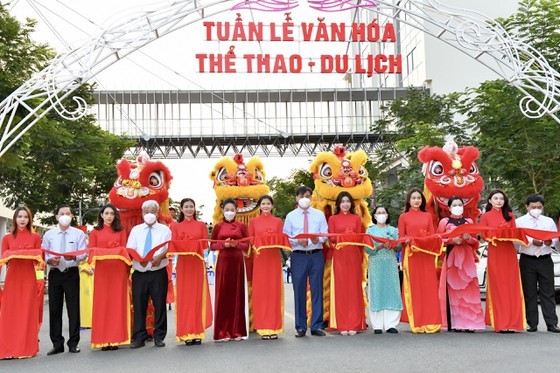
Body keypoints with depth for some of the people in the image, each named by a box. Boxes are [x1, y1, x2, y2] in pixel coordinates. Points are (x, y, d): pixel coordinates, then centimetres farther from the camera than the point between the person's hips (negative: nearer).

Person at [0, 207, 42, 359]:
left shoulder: (35, 237, 6)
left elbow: (39, 259, 6)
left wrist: (35, 256, -15)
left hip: (29, 278, 0)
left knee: (27, 312, 1)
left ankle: (26, 348, 8)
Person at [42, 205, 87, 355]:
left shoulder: (79, 234, 6)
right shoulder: (48, 235, 11)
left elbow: (84, 254, -1)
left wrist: (74, 257, -22)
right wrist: (49, 260, -14)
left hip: (71, 273, -2)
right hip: (54, 273, 2)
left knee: (73, 308, -1)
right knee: (54, 309, 4)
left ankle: (73, 343, 8)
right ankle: (57, 344, 13)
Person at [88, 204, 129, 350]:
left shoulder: (121, 231, 12)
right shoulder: (95, 232, 10)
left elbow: (124, 250, 10)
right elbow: (91, 251, 6)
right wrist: (100, 253, -11)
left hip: (118, 271, 1)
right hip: (101, 271, 0)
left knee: (117, 304, 0)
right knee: (101, 304, -2)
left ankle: (115, 339, 5)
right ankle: (103, 340, 2)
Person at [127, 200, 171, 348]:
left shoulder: (165, 230, 9)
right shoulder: (135, 230, 14)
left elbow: (170, 248, -2)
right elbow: (129, 250, 6)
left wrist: (160, 256, -22)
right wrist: (139, 259, -14)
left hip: (158, 272, -1)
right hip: (139, 273, 2)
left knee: (159, 304, 0)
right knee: (139, 305, 1)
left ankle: (159, 337, 10)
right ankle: (139, 338, 9)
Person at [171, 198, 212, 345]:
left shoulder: (201, 225, 11)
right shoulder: (175, 227, 10)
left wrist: (196, 246, -15)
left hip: (198, 263, 0)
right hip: (183, 263, 0)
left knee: (198, 296, -1)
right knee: (184, 297, -2)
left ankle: (197, 332, 4)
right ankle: (186, 333, 2)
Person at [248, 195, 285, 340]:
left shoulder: (278, 221, 11)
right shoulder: (253, 221, 9)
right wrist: (256, 246, -11)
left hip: (274, 258, 1)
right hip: (259, 258, 0)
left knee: (274, 290, 0)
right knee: (260, 291, -2)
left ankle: (274, 328, 6)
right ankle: (263, 328, 5)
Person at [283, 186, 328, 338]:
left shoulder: (319, 214, 10)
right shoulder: (291, 216, 8)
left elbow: (325, 234, 5)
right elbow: (285, 237, 4)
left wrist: (318, 239, -17)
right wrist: (298, 240, -14)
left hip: (316, 255, 1)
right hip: (298, 256, 0)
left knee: (317, 290, 2)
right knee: (299, 291, 1)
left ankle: (317, 326, 10)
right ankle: (300, 327, 10)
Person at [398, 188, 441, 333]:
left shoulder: (428, 216, 14)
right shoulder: (403, 217, 8)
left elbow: (433, 235, 10)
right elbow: (401, 238, 4)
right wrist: (412, 240, -15)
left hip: (427, 255, 2)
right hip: (411, 255, -2)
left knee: (429, 287, -1)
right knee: (414, 288, -3)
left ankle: (430, 322, 4)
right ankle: (416, 323, 2)